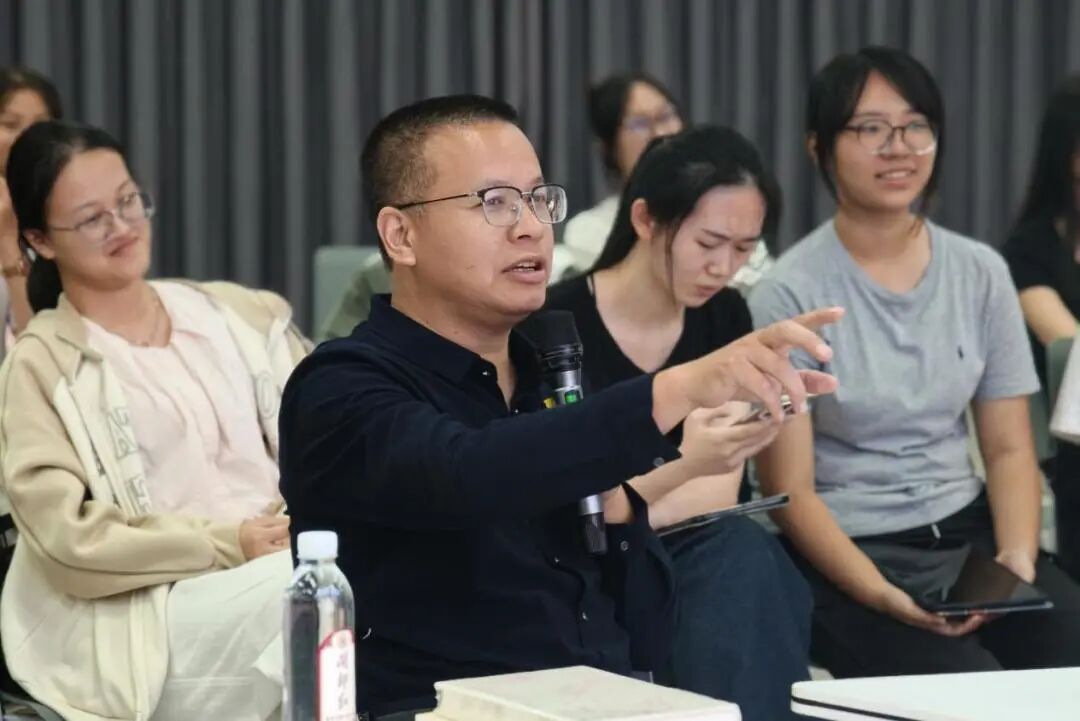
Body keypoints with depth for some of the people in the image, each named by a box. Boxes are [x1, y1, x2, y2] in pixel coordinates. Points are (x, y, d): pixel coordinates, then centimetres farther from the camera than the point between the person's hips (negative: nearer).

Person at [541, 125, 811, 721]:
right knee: (737, 555, -31)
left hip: (685, 558, 4)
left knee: (743, 553, -29)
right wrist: (683, 464, -34)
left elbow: (719, 496, -1)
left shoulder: (725, 318, 4)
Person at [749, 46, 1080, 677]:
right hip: (845, 550, -4)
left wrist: (1018, 556, -11)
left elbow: (1010, 449, 8)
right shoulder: (791, 294, -7)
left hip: (968, 530, 4)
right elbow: (791, 490, -8)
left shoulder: (981, 273, 6)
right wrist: (883, 596, -22)